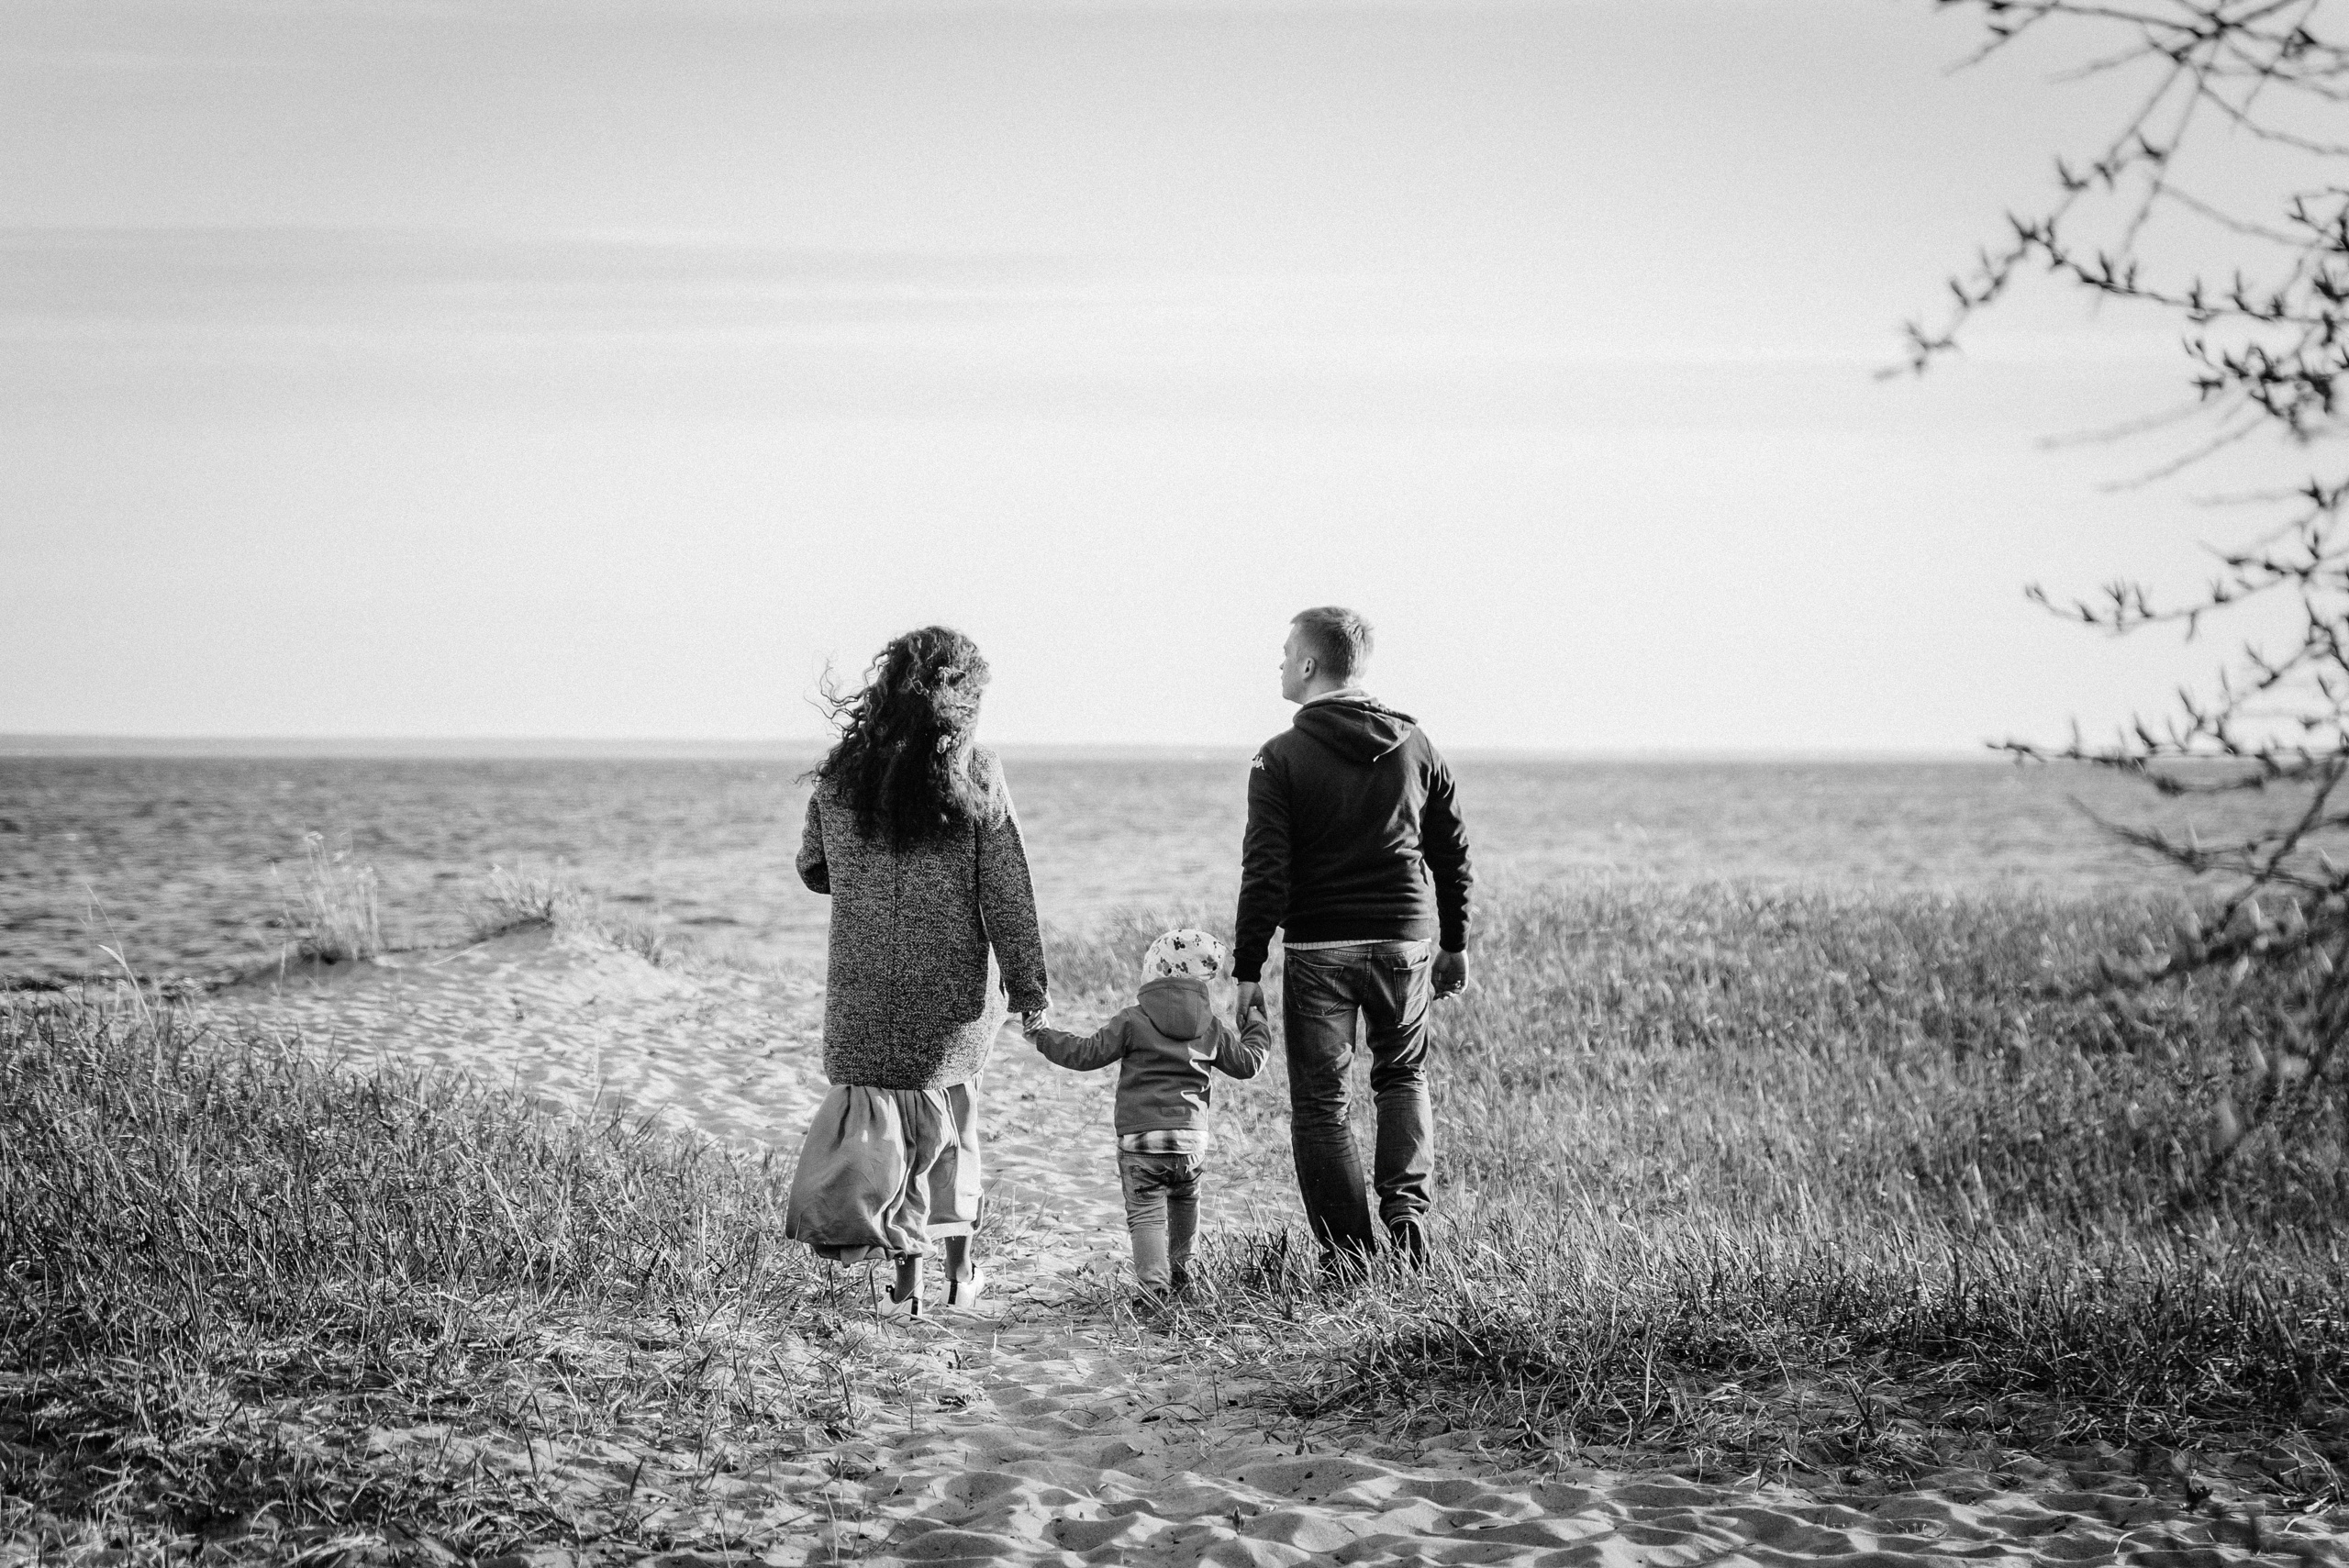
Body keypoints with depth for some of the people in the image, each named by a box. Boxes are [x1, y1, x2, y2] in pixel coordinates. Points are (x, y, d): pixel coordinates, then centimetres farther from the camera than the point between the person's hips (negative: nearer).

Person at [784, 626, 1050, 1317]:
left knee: (882, 1106, 7)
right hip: (955, 984, -1)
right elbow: (1007, 890, -7)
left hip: (864, 987, 1)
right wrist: (1029, 987, -3)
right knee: (950, 1114, 15)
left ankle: (908, 1279, -1)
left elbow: (813, 868, 10)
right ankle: (960, 1272, 22)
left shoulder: (841, 769, 0)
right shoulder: (976, 771, -8)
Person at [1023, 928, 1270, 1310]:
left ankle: (1155, 1284, -18)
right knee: (1184, 1201, 26)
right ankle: (1179, 1274, 35)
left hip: (1140, 1138, -4)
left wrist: (1045, 1038, 13)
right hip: (1192, 1138, 4)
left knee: (1145, 1212, -3)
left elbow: (1087, 1053, -1)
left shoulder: (1133, 1021, -3)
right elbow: (1246, 1063, 18)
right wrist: (1257, 1028, 37)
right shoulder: (1212, 1027, 6)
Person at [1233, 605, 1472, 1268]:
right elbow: (1454, 853, 11)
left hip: (1318, 950, -3)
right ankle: (1406, 1206, 1)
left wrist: (1248, 969, -5)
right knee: (1402, 1076, 22)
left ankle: (1348, 1255, 6)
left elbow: (1266, 875, -11)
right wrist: (1454, 944, 21)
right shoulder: (1416, 746, 5)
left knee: (1320, 1101, 7)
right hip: (1405, 940, 4)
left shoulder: (1280, 758, -8)